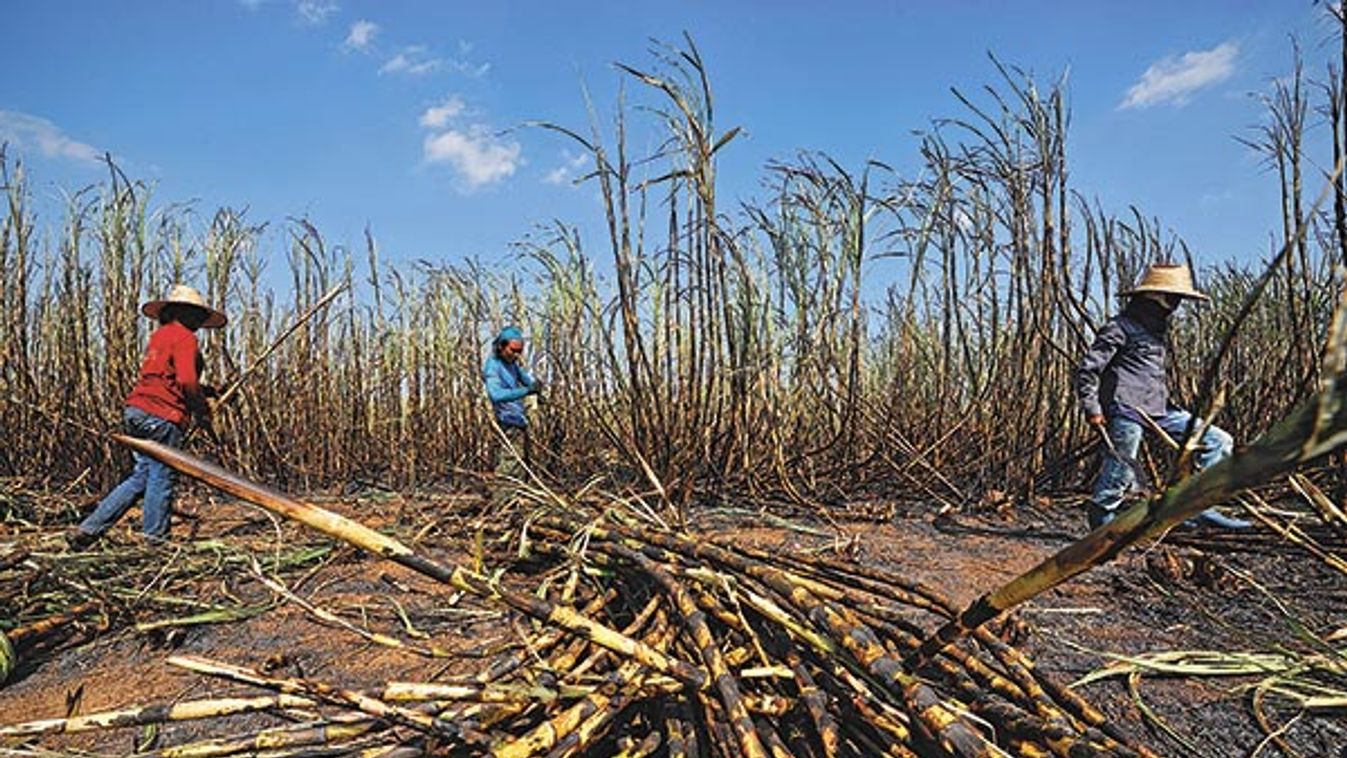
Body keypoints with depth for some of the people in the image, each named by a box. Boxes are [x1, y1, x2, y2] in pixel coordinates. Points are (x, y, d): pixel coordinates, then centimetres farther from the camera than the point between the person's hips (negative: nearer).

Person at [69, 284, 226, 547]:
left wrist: (204, 390, 18)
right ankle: (155, 538, 8)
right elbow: (187, 381, -20)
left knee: (142, 475, 15)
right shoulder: (185, 338, -10)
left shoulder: (159, 335, 19)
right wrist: (202, 411, -7)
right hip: (161, 417, -9)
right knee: (161, 478, 0)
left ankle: (88, 528, 16)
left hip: (137, 409, 9)